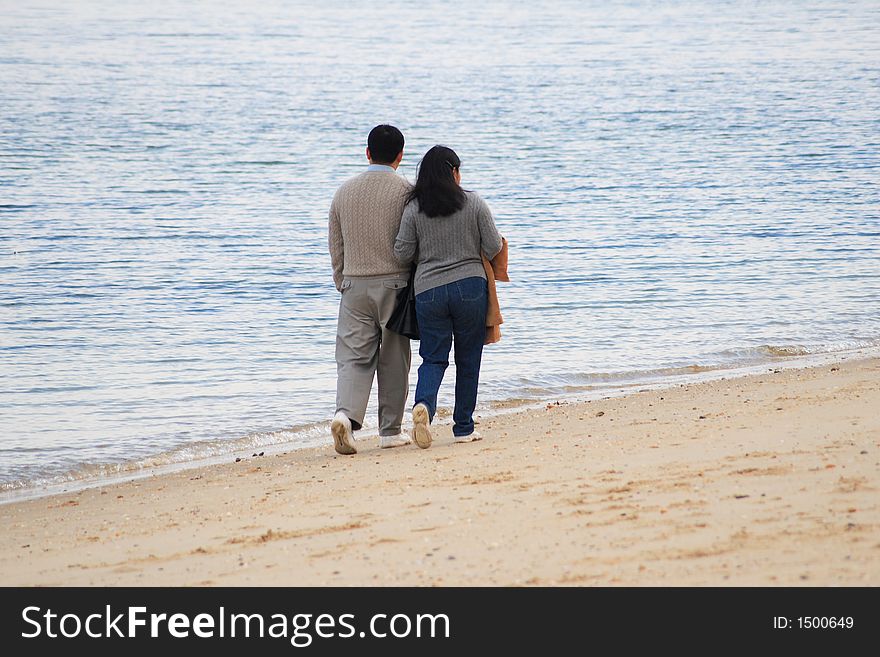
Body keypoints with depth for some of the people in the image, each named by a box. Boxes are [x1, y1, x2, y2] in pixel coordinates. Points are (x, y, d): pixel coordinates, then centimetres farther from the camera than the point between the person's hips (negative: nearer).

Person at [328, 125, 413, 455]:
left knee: (354, 356, 1)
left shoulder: (344, 192, 6)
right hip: (394, 283, -2)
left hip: (354, 285, 2)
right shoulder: (406, 192, -6)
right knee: (393, 359, 8)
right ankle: (390, 430, 13)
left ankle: (345, 413, -23)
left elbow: (336, 247, 11)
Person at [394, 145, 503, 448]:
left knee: (433, 358, 6)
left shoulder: (414, 208, -1)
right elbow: (493, 248, -2)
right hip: (470, 287, -1)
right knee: (468, 360, 10)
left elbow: (402, 254, -1)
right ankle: (464, 428, 12)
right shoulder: (474, 203, -2)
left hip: (428, 290, 1)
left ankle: (424, 404, -23)